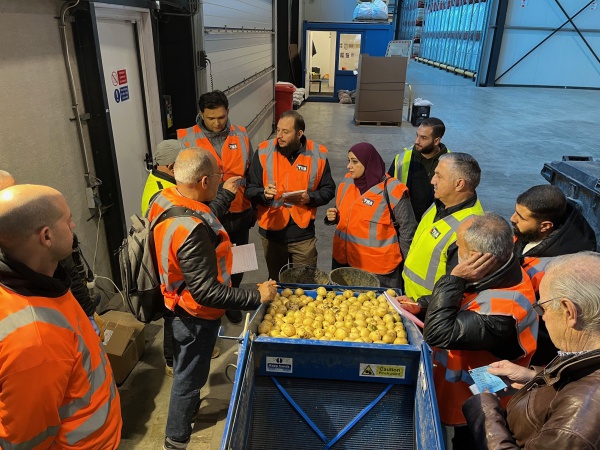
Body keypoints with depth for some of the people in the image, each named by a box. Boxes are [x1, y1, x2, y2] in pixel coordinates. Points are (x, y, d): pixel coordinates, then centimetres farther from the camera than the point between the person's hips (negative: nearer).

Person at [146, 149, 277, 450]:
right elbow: (207, 293, -32)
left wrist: (213, 252, 10)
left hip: (177, 303, 9)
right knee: (189, 376, 15)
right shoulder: (192, 230, -38)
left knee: (184, 367, 31)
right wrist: (257, 297, -25)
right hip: (195, 315, -9)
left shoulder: (163, 199, -10)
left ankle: (187, 404, 58)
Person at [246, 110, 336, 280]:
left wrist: (309, 198, -17)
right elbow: (250, 189, -2)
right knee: (275, 282, 19)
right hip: (271, 232, 1)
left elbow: (328, 190, 2)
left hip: (303, 234, 0)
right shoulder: (264, 152, -6)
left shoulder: (318, 154, -6)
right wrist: (264, 193, -23)